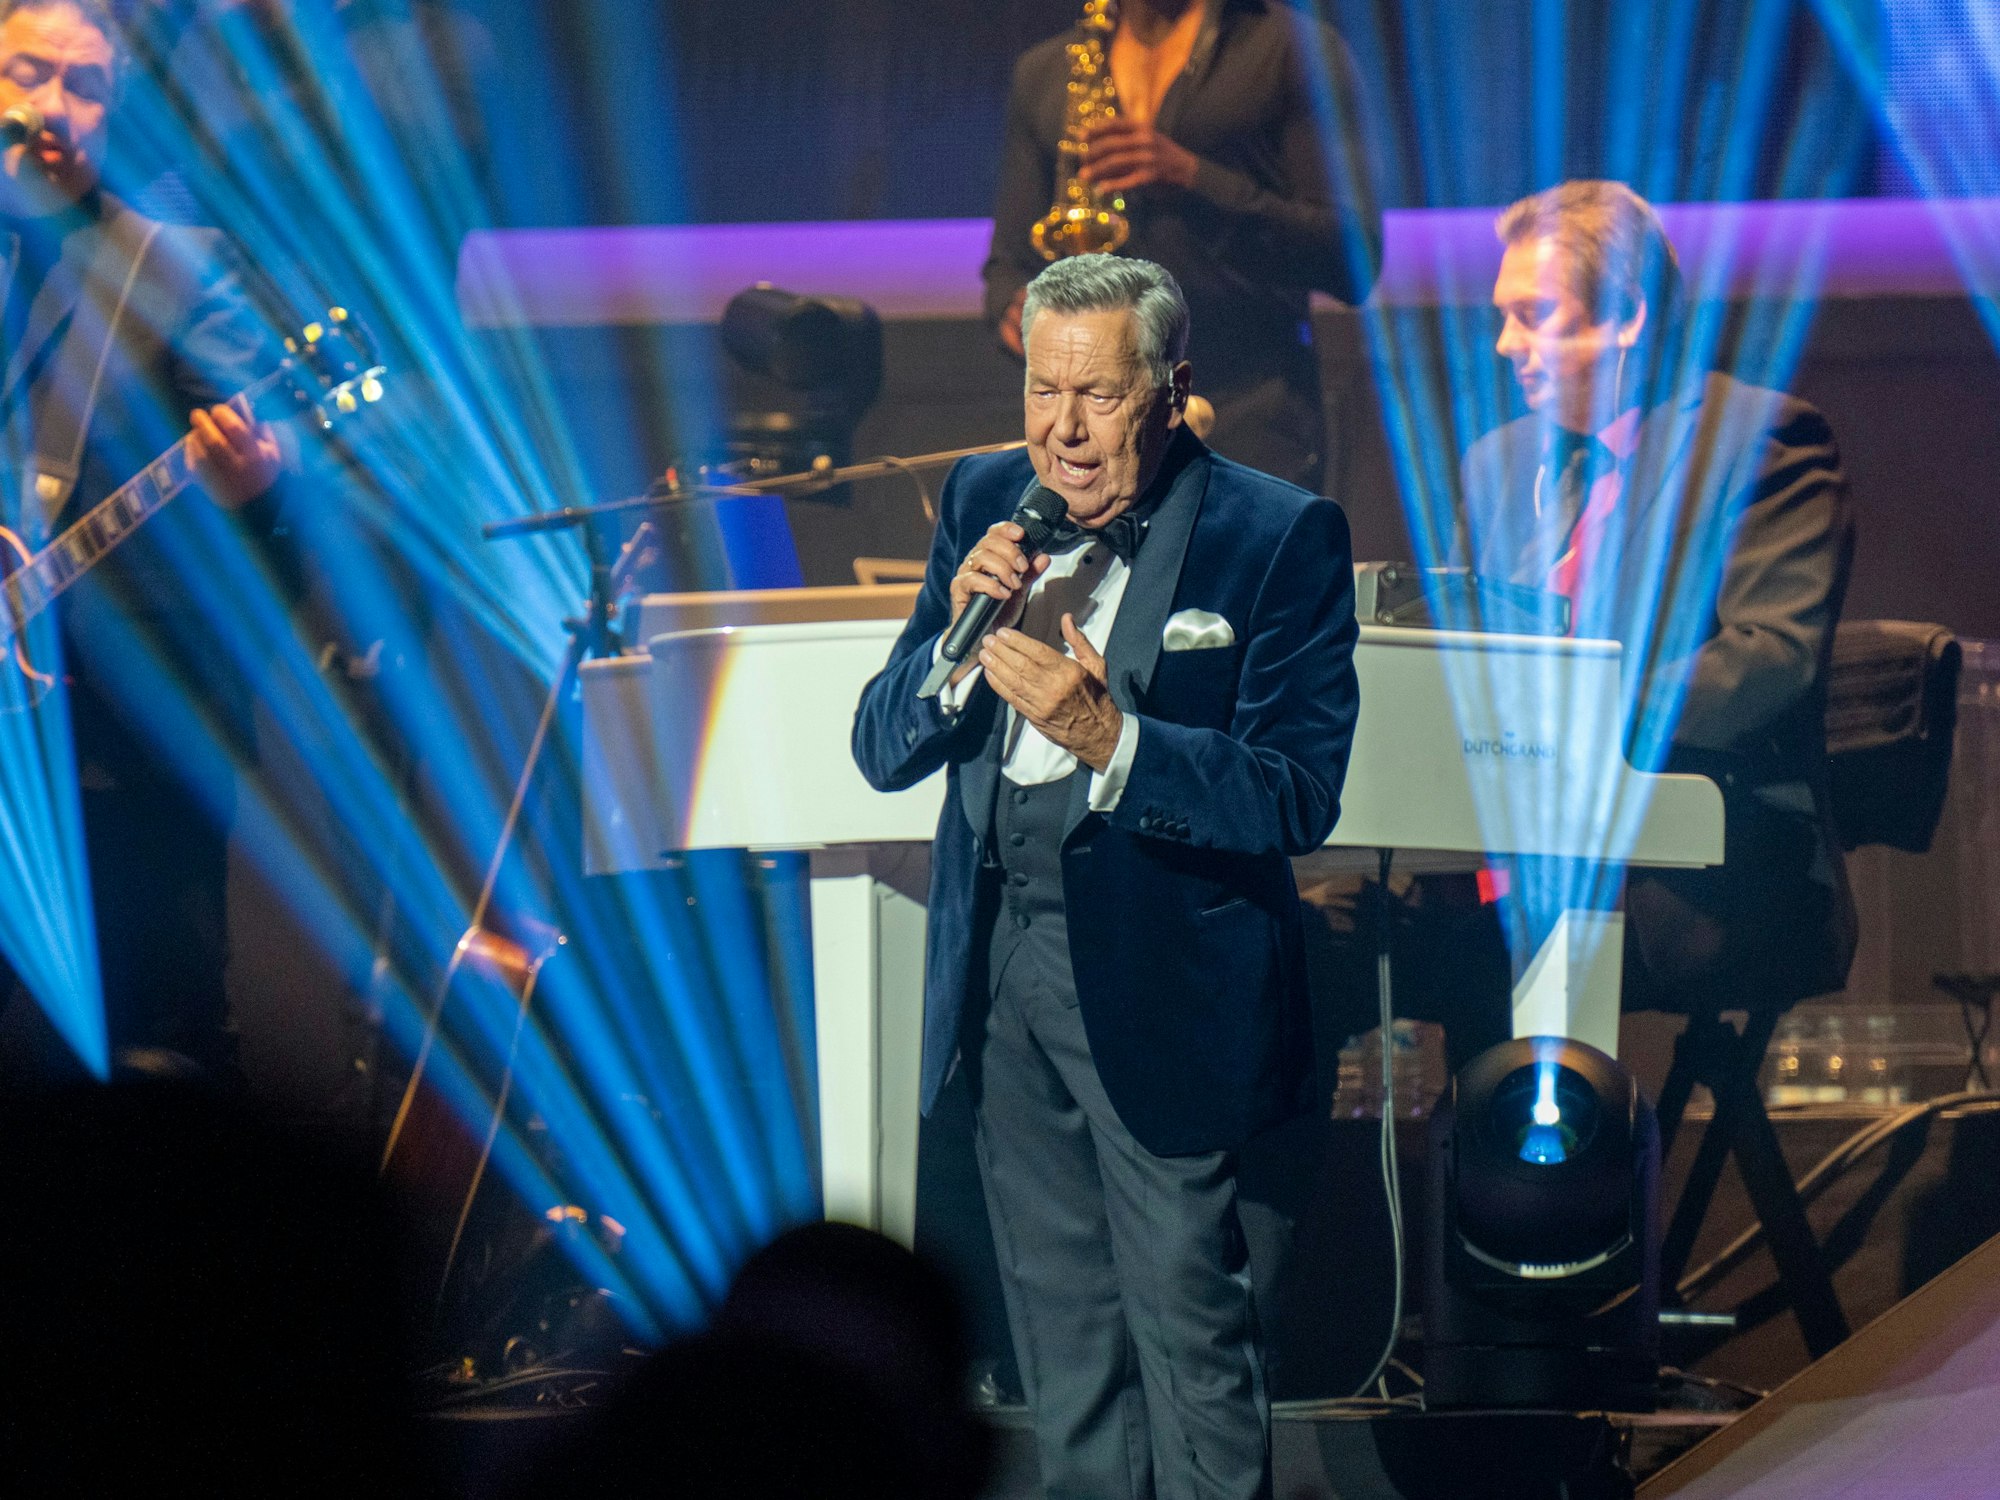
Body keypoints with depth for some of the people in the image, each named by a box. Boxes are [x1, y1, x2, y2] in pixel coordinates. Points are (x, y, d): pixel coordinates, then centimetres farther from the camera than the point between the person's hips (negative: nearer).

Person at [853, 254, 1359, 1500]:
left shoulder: (1278, 537, -9)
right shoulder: (986, 503, 7)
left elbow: (1299, 796, -16)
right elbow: (881, 751, 6)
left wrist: (1111, 739, -29)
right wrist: (961, 637, -14)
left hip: (1160, 972, -6)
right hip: (1000, 960, 6)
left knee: (1186, 1312, -2)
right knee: (1060, 1315, 15)